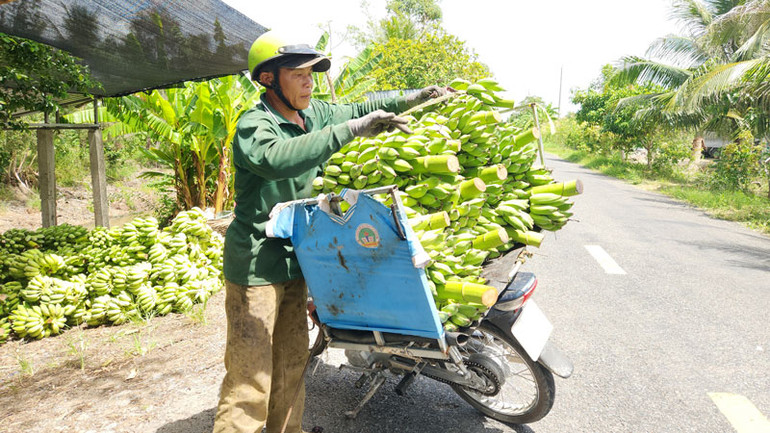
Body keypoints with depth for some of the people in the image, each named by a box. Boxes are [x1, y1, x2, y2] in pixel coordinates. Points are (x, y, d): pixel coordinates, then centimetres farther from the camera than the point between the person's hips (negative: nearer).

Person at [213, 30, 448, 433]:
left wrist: (412, 98, 13)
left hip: (294, 260, 8)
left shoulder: (313, 114, 5)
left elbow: (357, 109, 21)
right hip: (255, 266, -7)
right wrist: (349, 129, -41)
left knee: (291, 362, 18)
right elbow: (275, 158, -41)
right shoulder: (253, 125, -18)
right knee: (250, 378, -4)